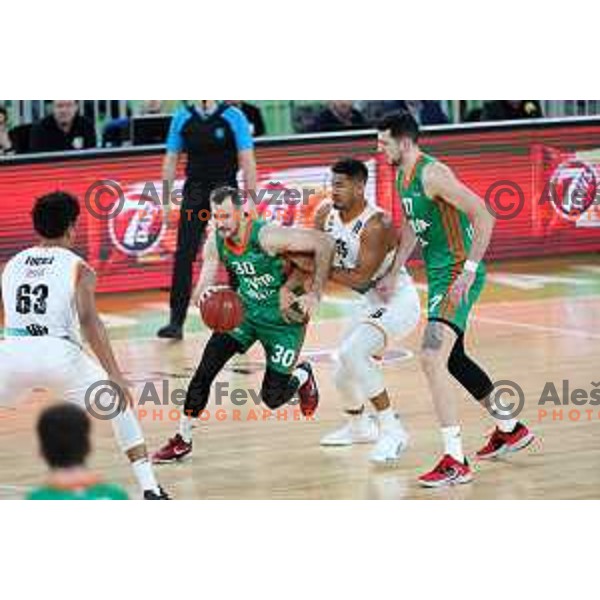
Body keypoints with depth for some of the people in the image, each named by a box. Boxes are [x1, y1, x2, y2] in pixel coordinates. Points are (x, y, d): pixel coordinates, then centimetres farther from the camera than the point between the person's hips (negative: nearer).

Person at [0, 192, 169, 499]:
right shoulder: (78, 269, 9)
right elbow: (89, 322, -5)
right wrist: (115, 375, -10)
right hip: (58, 353, -2)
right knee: (121, 406, 19)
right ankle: (150, 490, 12)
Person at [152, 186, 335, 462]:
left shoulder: (267, 236, -31)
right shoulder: (215, 242, -12)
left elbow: (324, 243, -30)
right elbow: (200, 293, -7)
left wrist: (314, 294, -30)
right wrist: (203, 295, -34)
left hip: (285, 319, -5)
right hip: (244, 311, 5)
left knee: (273, 397, -1)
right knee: (205, 371, -11)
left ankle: (302, 376, 33)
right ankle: (182, 440, 1)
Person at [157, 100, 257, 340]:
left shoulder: (233, 117, -4)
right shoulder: (182, 118, 4)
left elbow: (247, 160, -5)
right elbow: (171, 159, 10)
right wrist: (166, 199, 4)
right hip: (194, 192, 2)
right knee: (183, 255, -6)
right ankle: (176, 322, -6)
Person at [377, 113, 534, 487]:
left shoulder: (432, 174, -20)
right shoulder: (404, 179, 11)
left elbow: (483, 217, -23)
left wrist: (469, 270, -26)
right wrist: (394, 275, 23)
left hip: (458, 275, -11)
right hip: (439, 275, 11)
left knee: (432, 359, -20)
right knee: (453, 359, 24)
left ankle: (455, 463, -20)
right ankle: (511, 429, 43)